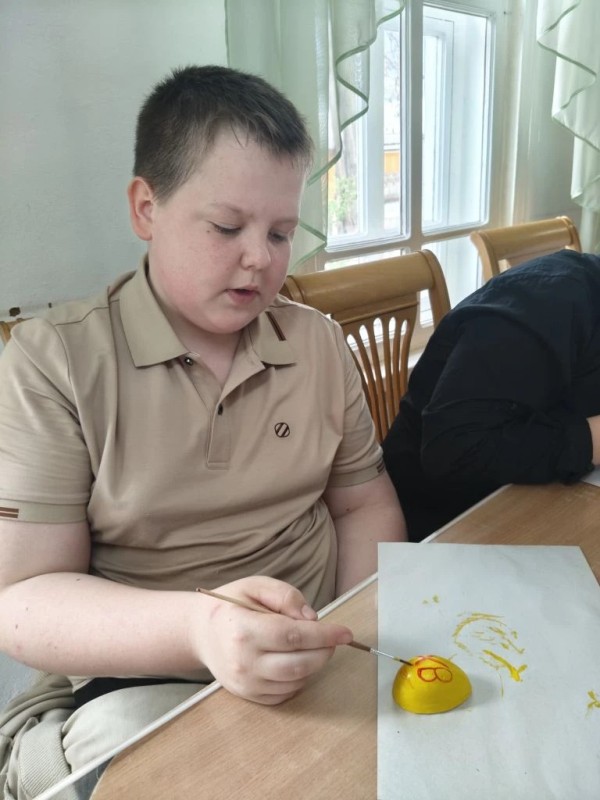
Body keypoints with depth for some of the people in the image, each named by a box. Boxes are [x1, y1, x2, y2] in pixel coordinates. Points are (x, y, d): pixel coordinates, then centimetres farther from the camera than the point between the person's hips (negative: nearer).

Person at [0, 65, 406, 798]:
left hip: (313, 667, 3)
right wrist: (198, 627, -30)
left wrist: (364, 633, -9)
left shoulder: (320, 342, 2)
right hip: (137, 683, -2)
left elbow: (363, 502, 9)